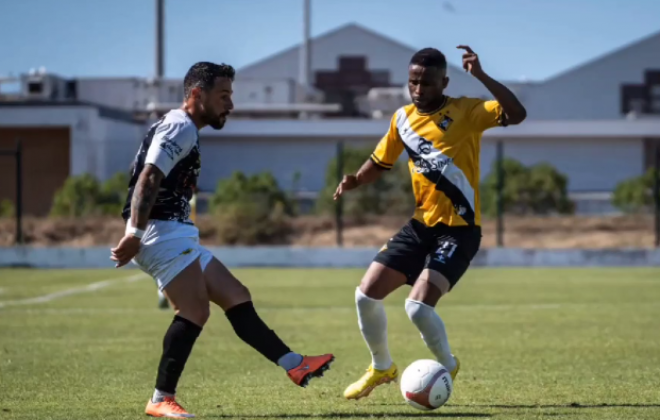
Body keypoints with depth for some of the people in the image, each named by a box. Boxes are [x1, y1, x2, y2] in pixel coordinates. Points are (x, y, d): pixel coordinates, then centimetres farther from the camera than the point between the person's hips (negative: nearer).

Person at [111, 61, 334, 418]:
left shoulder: (184, 131, 23)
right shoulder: (180, 127, -10)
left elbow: (154, 181, 24)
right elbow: (148, 179, -21)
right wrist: (135, 233, -31)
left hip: (177, 235, 11)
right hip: (163, 232, -11)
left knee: (236, 296, 9)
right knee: (195, 311, -19)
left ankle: (294, 365, 9)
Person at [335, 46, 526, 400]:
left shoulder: (466, 112, -11)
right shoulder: (403, 119, 6)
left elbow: (517, 115, -25)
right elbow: (380, 162, 18)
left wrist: (481, 77, -34)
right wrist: (354, 181, -2)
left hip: (459, 229, -6)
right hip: (421, 224, 6)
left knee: (418, 305, -21)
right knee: (366, 295, 2)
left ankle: (447, 366, 8)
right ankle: (381, 368, 27)